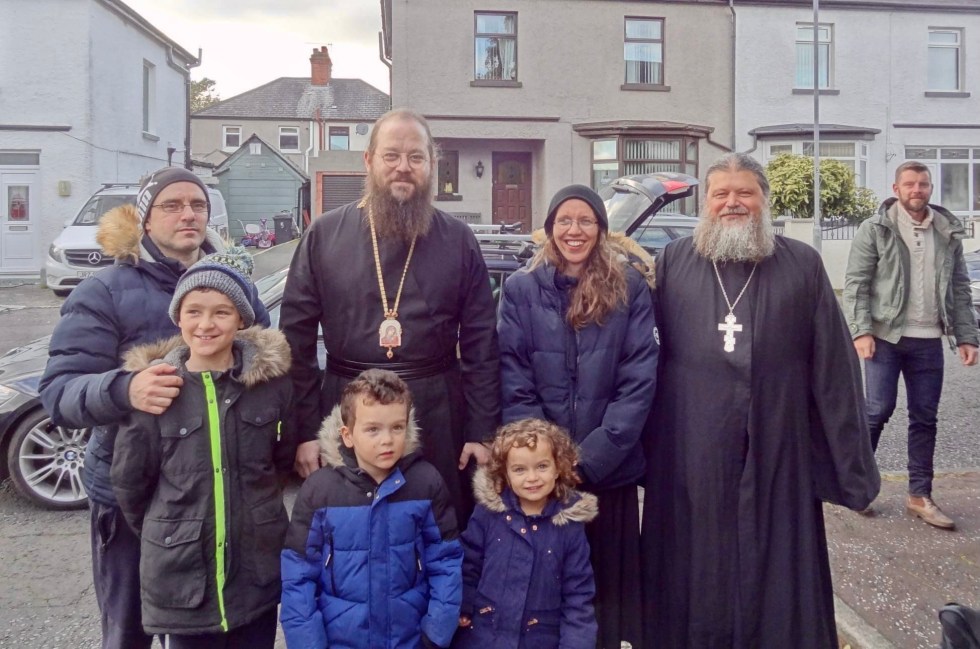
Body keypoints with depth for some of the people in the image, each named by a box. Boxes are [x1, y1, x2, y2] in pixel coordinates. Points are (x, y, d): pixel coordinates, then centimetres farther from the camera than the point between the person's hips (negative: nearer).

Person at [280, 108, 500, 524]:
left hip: (438, 415, 1)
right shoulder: (324, 235, 1)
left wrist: (483, 432, -1)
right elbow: (296, 338, 1)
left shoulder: (458, 241, 3)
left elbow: (481, 345, 4)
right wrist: (305, 430, -4)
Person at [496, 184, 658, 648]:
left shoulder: (630, 287, 0)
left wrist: (591, 458, -12)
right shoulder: (520, 288, 3)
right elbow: (513, 382, -1)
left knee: (606, 579, 11)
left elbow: (639, 380, -5)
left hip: (609, 468, 0)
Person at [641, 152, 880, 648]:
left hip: (777, 455, 0)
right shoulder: (672, 264, 4)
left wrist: (852, 460, 1)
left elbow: (833, 368, 3)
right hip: (690, 455, 0)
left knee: (778, 580, 10)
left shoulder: (802, 266, 4)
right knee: (695, 580, 11)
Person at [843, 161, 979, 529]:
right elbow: (855, 284, -6)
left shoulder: (948, 232, 10)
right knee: (878, 410, -3)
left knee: (925, 418, 8)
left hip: (929, 342, 4)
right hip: (886, 337, -4)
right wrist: (861, 331, -16)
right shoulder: (875, 229, -2)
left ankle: (919, 496, 17)